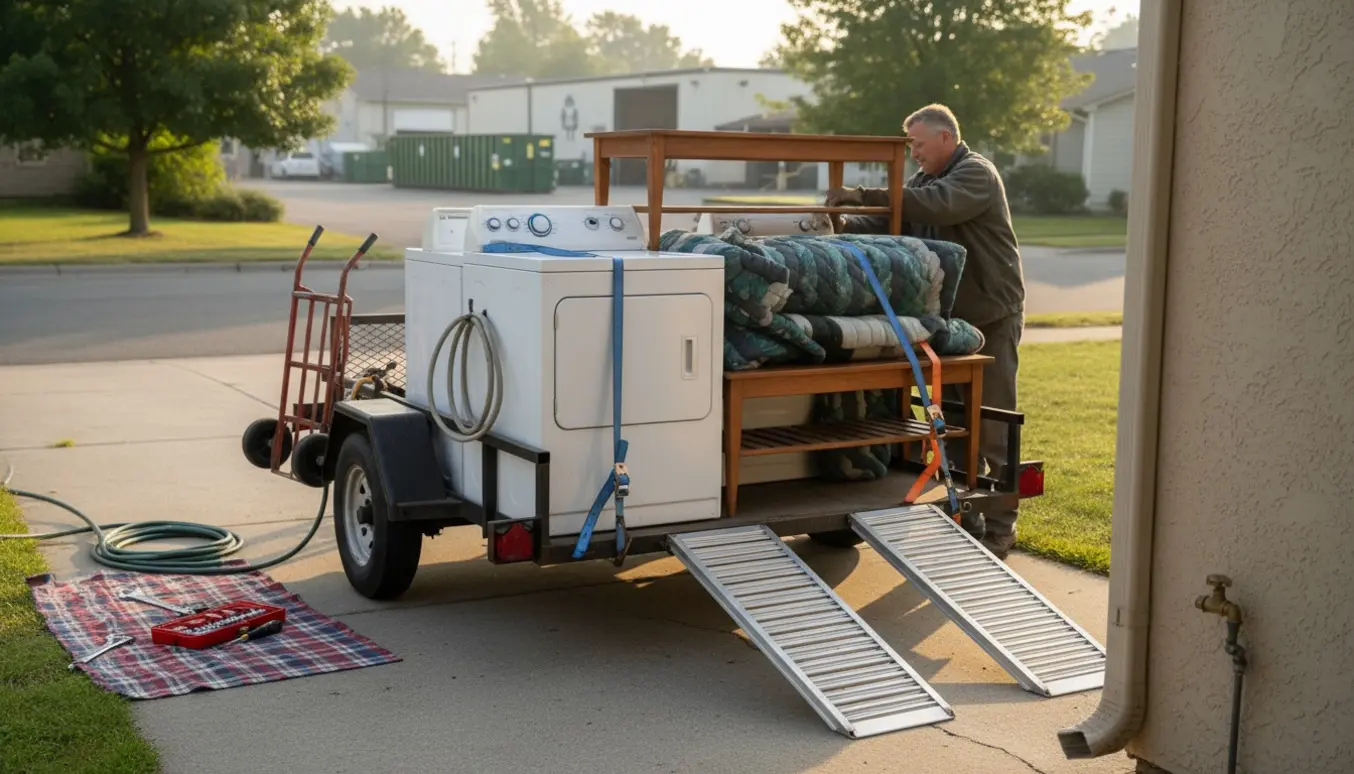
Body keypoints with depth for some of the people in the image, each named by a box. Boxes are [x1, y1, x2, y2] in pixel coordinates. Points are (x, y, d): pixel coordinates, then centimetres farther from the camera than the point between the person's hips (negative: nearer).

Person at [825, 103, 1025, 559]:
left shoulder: (976, 174, -13)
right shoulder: (926, 180, 15)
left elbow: (938, 205, -33)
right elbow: (890, 223, 6)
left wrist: (864, 195, -35)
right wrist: (848, 226, -15)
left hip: (991, 316, -9)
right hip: (949, 317, 9)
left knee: (992, 427, -4)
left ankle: (999, 528, 2)